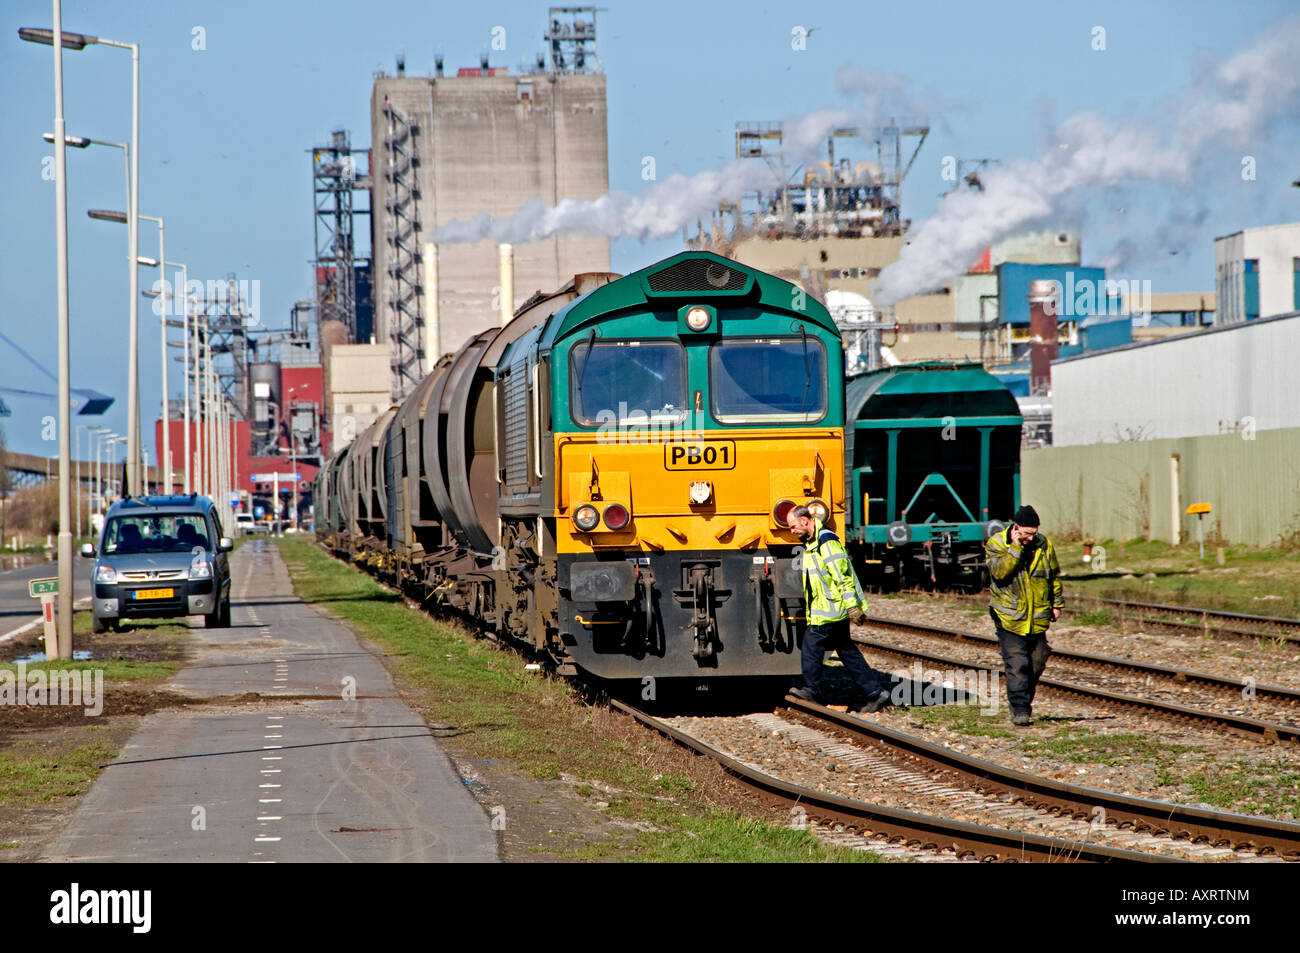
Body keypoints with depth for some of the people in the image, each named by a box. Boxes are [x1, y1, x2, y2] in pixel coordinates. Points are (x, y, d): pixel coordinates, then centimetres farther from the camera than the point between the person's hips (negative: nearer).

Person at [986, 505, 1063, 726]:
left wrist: (1057, 604, 17)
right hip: (1009, 617, -4)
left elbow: (1054, 576, 15)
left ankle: (1026, 703, 25)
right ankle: (1019, 710, -12)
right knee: (1016, 664, -11)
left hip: (1038, 617, 4)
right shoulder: (996, 544, -7)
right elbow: (999, 571, -23)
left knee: (1036, 664, 8)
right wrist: (1015, 548, -26)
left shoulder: (1044, 545, 3)